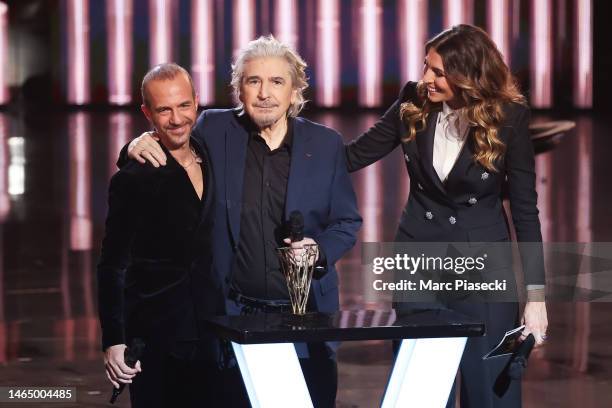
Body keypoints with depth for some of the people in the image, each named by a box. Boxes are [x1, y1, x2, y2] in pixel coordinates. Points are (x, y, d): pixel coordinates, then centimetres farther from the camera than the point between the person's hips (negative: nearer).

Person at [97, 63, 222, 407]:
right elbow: (113, 268, -10)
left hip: (209, 333, 5)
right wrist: (114, 340, -17)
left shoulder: (210, 159, 8)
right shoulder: (133, 179, -10)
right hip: (155, 339, -5)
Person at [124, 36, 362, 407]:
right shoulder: (214, 130, 1)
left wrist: (320, 250, -12)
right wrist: (142, 147, -11)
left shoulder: (326, 144, 3)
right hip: (233, 315, -1)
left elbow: (347, 222, 9)